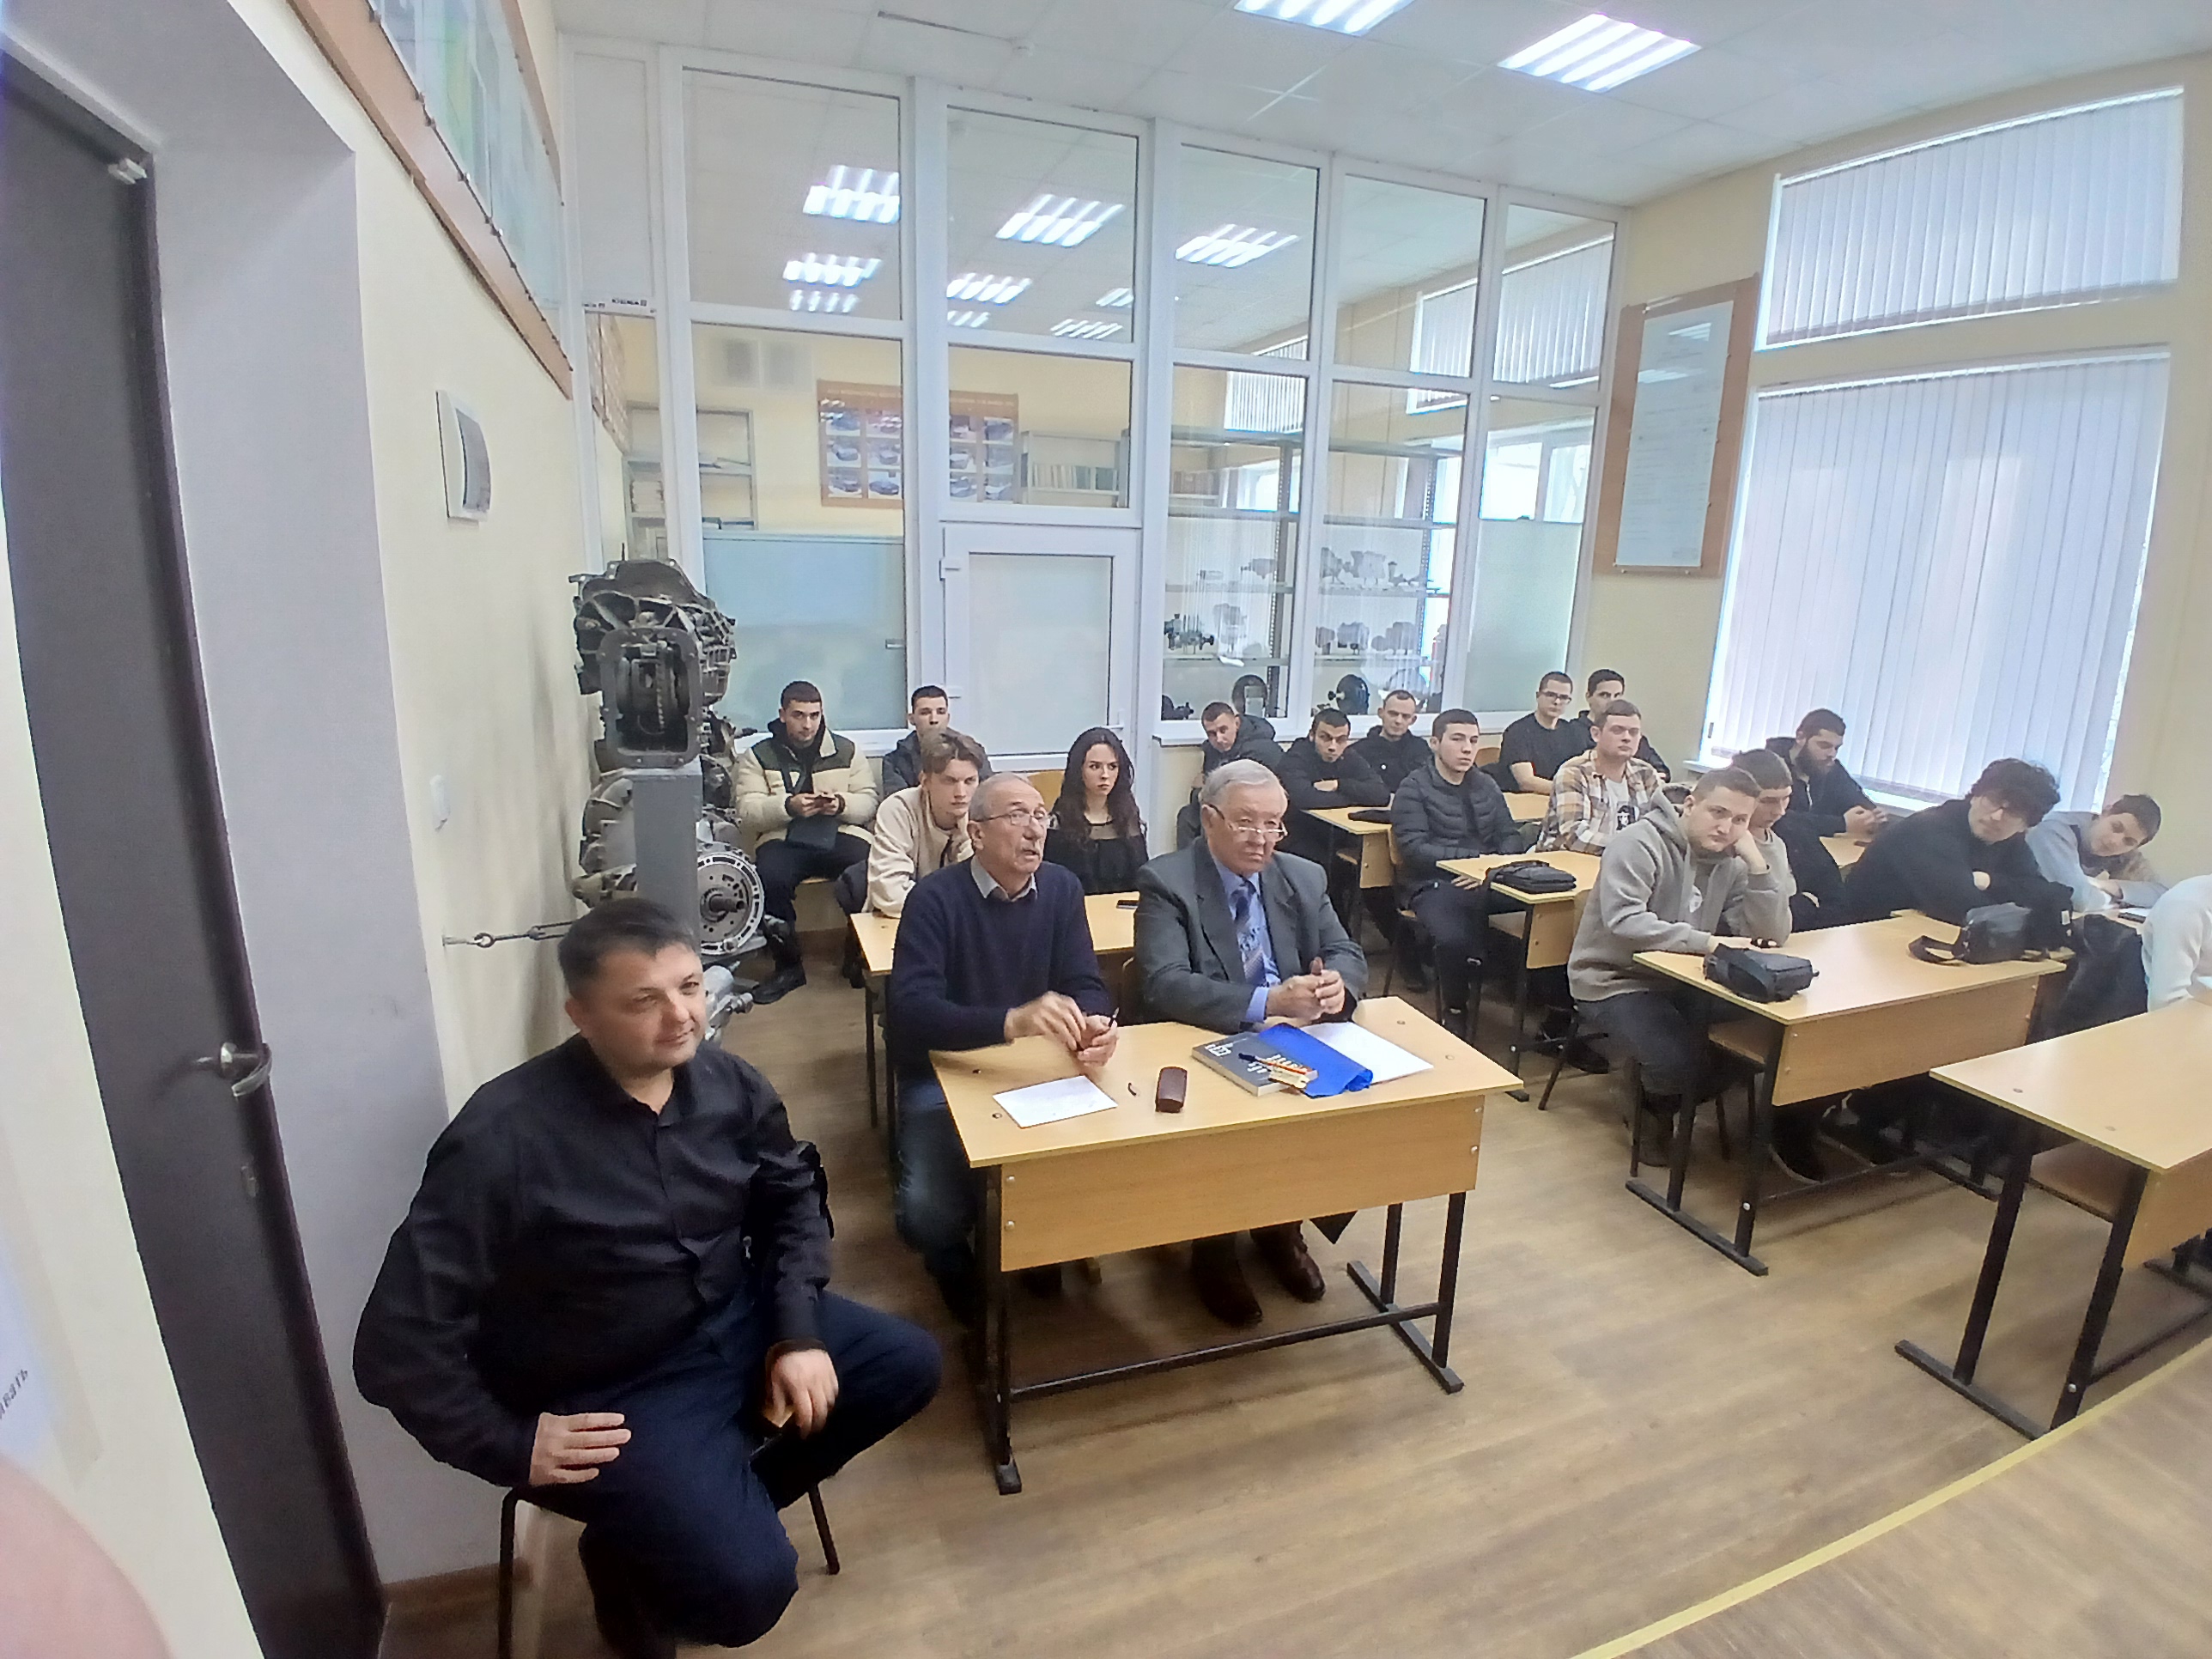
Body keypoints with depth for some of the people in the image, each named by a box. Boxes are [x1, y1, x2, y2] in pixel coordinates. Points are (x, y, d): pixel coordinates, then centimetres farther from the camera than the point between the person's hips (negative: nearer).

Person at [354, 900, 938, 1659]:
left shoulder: (728, 1083, -11)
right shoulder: (503, 1135, -27)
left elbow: (794, 1196, 6)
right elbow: (397, 1341, -20)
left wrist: (798, 1330, -4)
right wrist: (510, 1446, -16)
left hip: (735, 1323, 6)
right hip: (609, 1393, -6)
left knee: (906, 1364, 4)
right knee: (748, 1585, -19)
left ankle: (725, 1504, 18)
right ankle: (629, 1555, 16)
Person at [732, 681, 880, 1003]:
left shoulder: (847, 751, 16)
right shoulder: (758, 756, 12)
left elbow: (868, 803, 9)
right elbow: (747, 812, 1)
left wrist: (841, 804, -13)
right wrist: (788, 806, -17)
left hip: (841, 835, 1)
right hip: (784, 840, 0)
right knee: (770, 879, -34)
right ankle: (788, 965, -12)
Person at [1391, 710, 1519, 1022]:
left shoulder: (1486, 785, 20)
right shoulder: (1414, 789, 1)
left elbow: (1510, 837, 16)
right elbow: (1414, 848, -10)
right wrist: (1475, 859, -14)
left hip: (1487, 883, 5)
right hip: (1433, 885, -5)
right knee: (1454, 938, -34)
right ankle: (1455, 1012, -8)